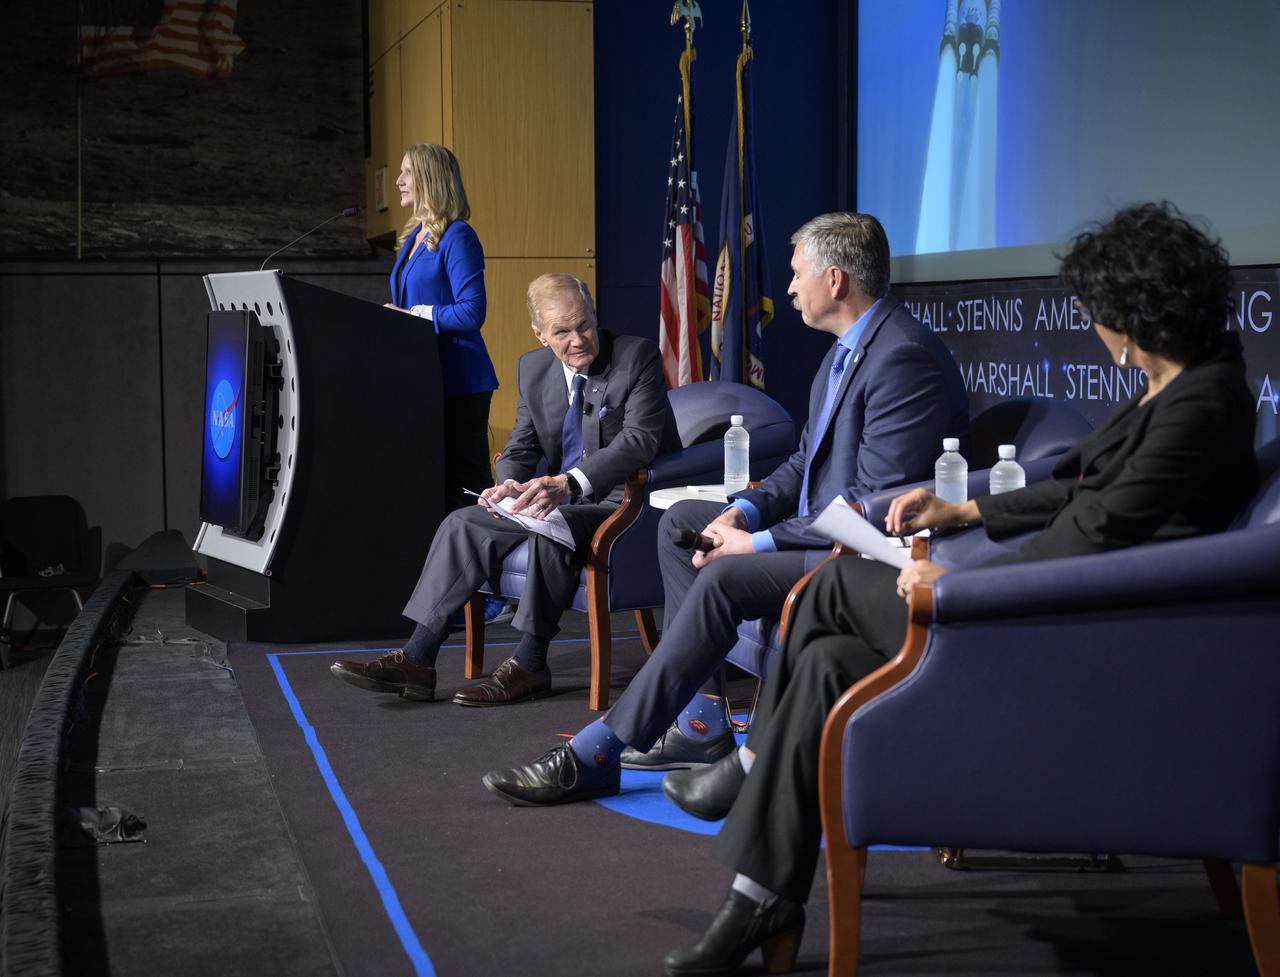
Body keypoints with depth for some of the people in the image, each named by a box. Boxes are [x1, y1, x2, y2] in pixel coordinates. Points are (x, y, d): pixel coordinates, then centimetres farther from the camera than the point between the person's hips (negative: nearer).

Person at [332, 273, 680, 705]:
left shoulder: (638, 357, -11)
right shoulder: (533, 368, 8)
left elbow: (639, 440, -22)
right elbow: (521, 448, 12)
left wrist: (566, 483, -34)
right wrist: (510, 485, -14)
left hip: (623, 500, -7)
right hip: (559, 500, 7)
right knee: (464, 523, -9)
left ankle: (528, 665, -23)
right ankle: (416, 660, -13)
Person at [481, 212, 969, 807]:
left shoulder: (904, 357, -22)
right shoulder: (848, 346, 12)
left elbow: (877, 502, -26)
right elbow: (805, 463, 17)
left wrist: (760, 542, -21)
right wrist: (743, 512, -1)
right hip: (822, 529, 11)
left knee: (725, 578, -29)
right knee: (681, 522, 11)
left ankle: (595, 754, -22)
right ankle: (701, 722, 6)